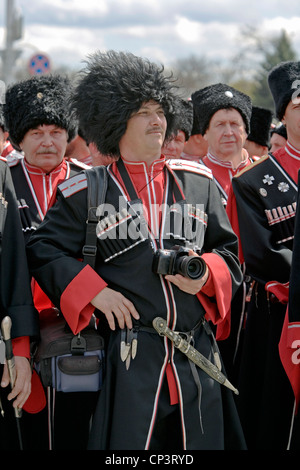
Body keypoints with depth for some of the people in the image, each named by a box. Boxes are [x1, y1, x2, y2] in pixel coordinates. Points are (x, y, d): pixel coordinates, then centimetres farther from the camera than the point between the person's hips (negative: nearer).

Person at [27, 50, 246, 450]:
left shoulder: (199, 182, 11)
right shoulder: (87, 192, 1)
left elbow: (228, 252, 15)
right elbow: (43, 249, 2)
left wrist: (206, 275, -7)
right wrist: (94, 292, -10)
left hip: (197, 356, 4)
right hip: (130, 359, -3)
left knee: (202, 440, 10)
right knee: (127, 440, 0)